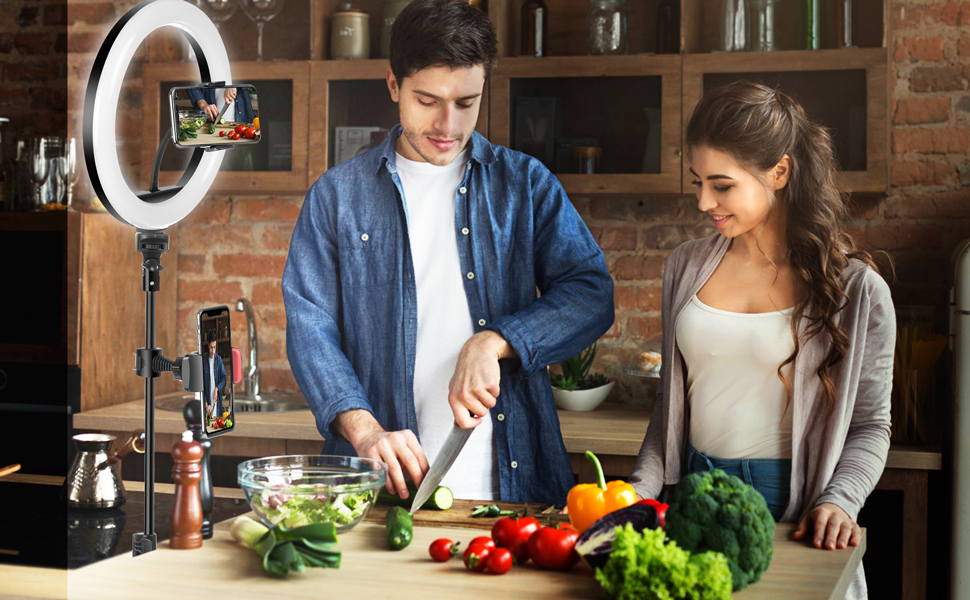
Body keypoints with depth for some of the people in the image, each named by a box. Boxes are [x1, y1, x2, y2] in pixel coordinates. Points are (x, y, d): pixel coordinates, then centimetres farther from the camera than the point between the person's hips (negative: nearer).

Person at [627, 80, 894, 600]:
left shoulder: (855, 289, -6)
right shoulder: (686, 266, 6)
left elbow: (870, 424, -2)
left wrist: (838, 501, -17)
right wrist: (640, 490, 2)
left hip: (791, 506, -3)